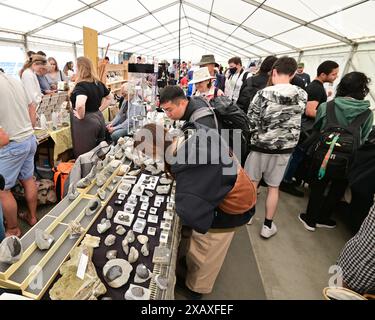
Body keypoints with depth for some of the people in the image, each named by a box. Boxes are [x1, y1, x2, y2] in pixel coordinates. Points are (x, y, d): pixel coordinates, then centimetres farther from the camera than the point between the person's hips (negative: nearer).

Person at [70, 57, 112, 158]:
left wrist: (80, 116, -17)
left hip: (86, 123, -8)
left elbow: (80, 104, -36)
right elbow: (110, 98, 21)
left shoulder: (81, 85, -18)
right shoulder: (99, 84, 6)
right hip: (99, 119, 8)